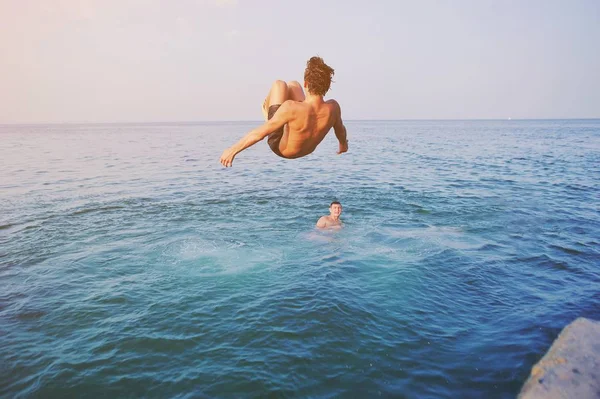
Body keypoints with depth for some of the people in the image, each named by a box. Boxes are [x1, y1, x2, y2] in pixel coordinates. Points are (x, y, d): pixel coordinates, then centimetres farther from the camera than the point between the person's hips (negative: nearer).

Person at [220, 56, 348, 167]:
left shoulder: (292, 108, -40)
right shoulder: (333, 108, -28)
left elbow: (260, 133, -33)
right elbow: (340, 130, -5)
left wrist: (233, 149, -19)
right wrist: (343, 143, 19)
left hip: (280, 148, -4)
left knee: (279, 84, -4)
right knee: (293, 84, 11)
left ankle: (266, 109, 26)